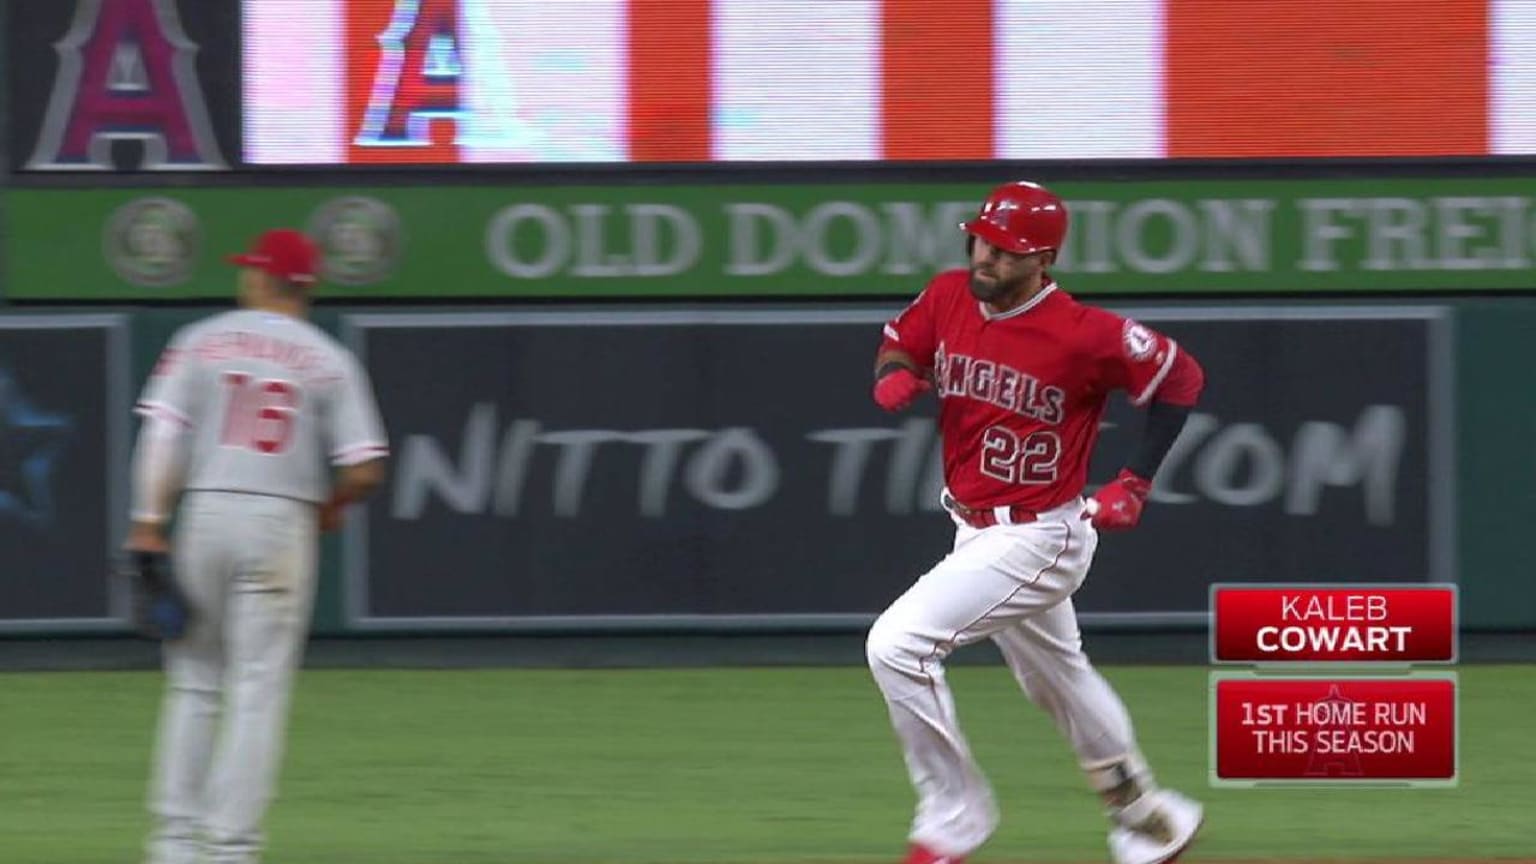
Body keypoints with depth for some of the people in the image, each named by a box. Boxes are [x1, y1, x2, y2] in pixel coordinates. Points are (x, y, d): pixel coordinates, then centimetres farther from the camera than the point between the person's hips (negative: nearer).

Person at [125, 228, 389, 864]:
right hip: (283, 520, -1)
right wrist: (326, 509, 15)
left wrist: (148, 527, -4)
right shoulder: (328, 360, 2)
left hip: (204, 512, 1)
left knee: (193, 681, 12)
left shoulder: (202, 341, 4)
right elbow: (365, 470, -4)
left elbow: (162, 434, -5)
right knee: (259, 688, 1)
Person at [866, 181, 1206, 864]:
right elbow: (900, 342, 15)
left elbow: (1180, 378, -10)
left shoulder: (1084, 334, -22)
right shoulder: (947, 298, -4)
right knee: (1059, 684, 25)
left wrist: (1135, 483, -9)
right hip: (975, 530, 8)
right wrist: (894, 375, -10)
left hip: (1039, 538, -8)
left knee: (897, 645, -20)